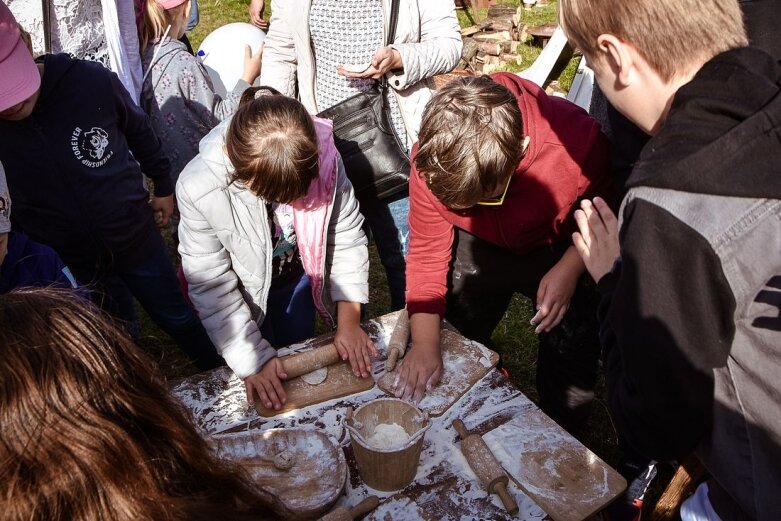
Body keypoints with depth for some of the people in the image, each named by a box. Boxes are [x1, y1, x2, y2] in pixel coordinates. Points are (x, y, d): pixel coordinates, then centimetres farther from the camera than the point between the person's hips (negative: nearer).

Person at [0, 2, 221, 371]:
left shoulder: (91, 81, -21)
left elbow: (139, 131, 0)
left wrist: (164, 187, 9)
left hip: (136, 237, 0)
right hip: (65, 264, 0)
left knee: (176, 315, 22)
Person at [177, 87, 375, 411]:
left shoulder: (322, 156, -32)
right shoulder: (199, 189, -37)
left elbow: (347, 237, -19)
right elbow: (213, 288, -27)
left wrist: (349, 319, -21)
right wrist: (252, 360, -25)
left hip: (298, 276, 3)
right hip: (244, 292, -2)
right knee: (266, 400, 19)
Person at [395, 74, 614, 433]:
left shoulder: (576, 141, -35)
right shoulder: (431, 157, -27)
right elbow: (426, 253, -18)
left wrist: (570, 270, -26)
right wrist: (425, 344, -24)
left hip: (562, 251, -2)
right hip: (479, 248, 2)